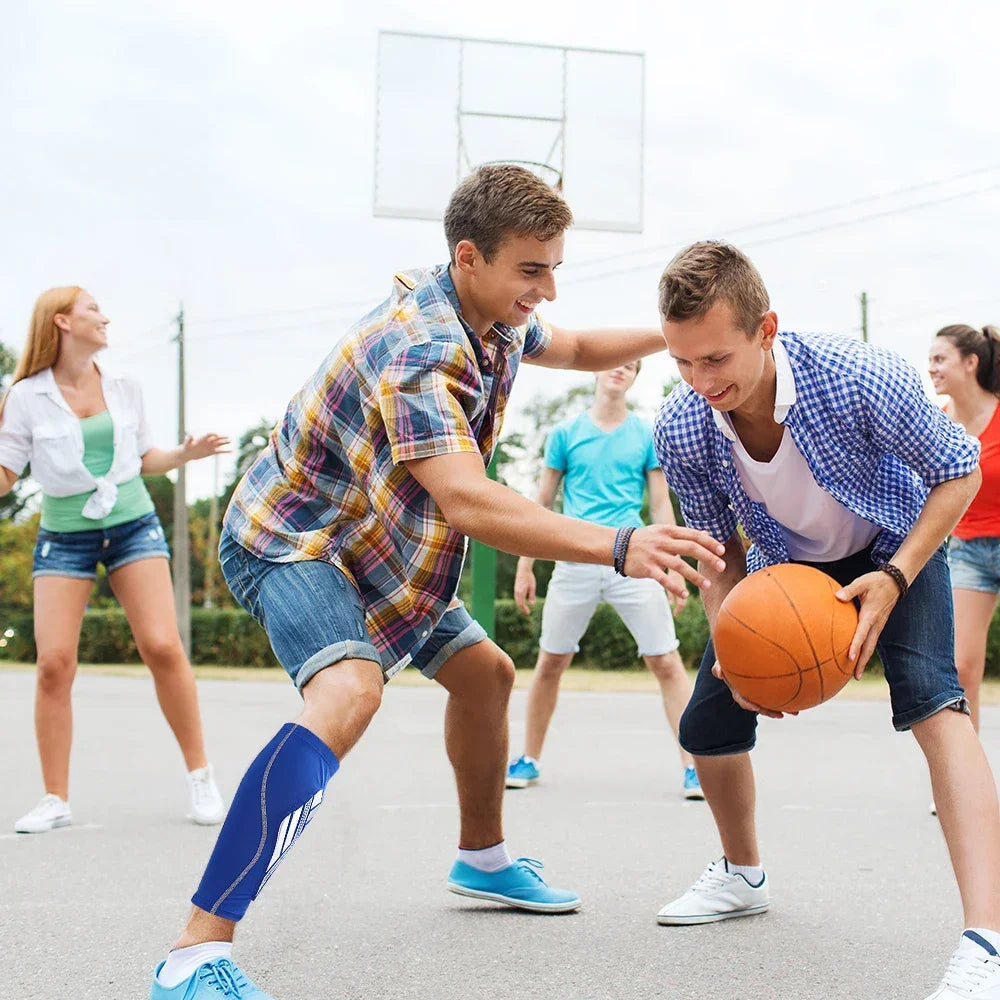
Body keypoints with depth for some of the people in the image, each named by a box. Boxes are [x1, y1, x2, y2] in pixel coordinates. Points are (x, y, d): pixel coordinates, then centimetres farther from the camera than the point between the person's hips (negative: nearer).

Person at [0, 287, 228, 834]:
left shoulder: (124, 389, 6)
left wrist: (186, 453, 3)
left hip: (132, 526, 2)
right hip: (64, 536, -1)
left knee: (162, 647, -12)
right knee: (54, 663, -10)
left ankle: (199, 775, 2)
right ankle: (55, 799, 1)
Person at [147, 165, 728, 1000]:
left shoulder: (499, 319, -3)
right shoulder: (418, 349, -32)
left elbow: (573, 350, 20)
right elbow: (466, 503, -44)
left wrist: (668, 336, 2)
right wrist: (619, 547, -52)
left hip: (379, 547, 10)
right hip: (291, 539, -10)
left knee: (484, 673, 19)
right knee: (349, 691, -34)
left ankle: (483, 860, 42)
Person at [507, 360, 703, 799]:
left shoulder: (647, 435, 7)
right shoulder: (566, 433, 8)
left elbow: (661, 505, 9)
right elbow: (542, 504, 11)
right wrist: (524, 567, 7)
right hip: (575, 562, 1)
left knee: (666, 662, -6)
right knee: (550, 663, 6)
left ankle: (692, 767, -1)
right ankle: (529, 760, 22)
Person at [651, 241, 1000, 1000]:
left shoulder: (862, 379, -38)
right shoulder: (679, 429, -27)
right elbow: (719, 547, -9)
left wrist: (894, 579, -32)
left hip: (897, 546, -4)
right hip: (786, 563, 4)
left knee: (931, 700, -30)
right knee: (707, 725, 2)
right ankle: (744, 875, 34)